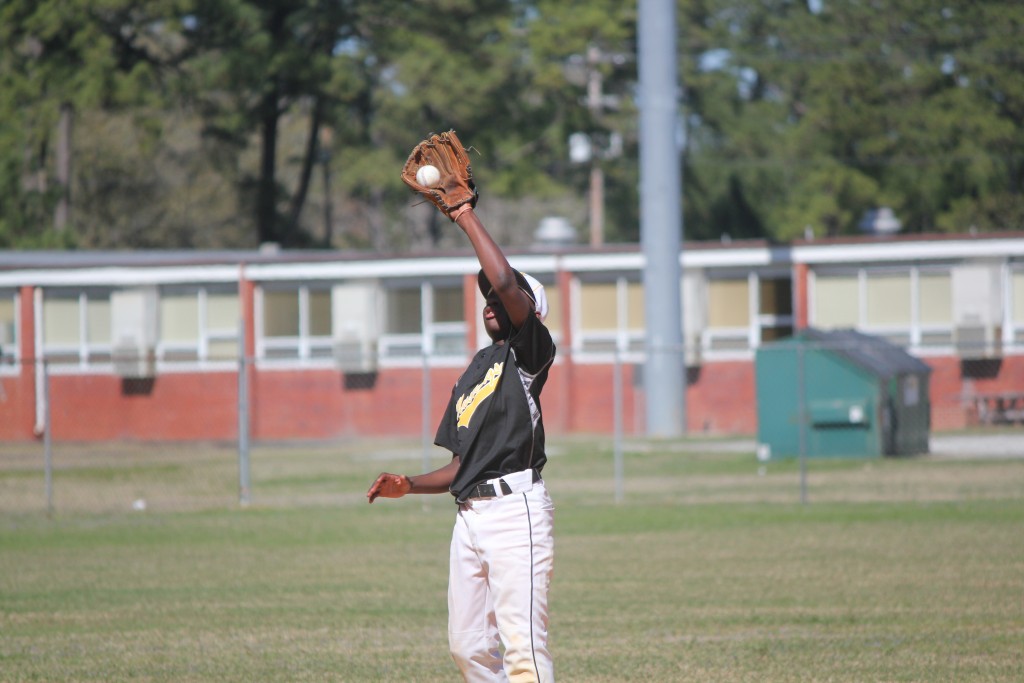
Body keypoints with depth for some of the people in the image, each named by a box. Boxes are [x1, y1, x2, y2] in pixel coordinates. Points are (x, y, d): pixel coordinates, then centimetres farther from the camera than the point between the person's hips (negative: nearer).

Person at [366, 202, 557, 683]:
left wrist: (465, 216, -9)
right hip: (470, 515, 9)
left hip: (515, 509, -9)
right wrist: (410, 485, 9)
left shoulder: (529, 354, 0)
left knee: (523, 644, -16)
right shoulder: (473, 371, 24)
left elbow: (506, 281, -18)